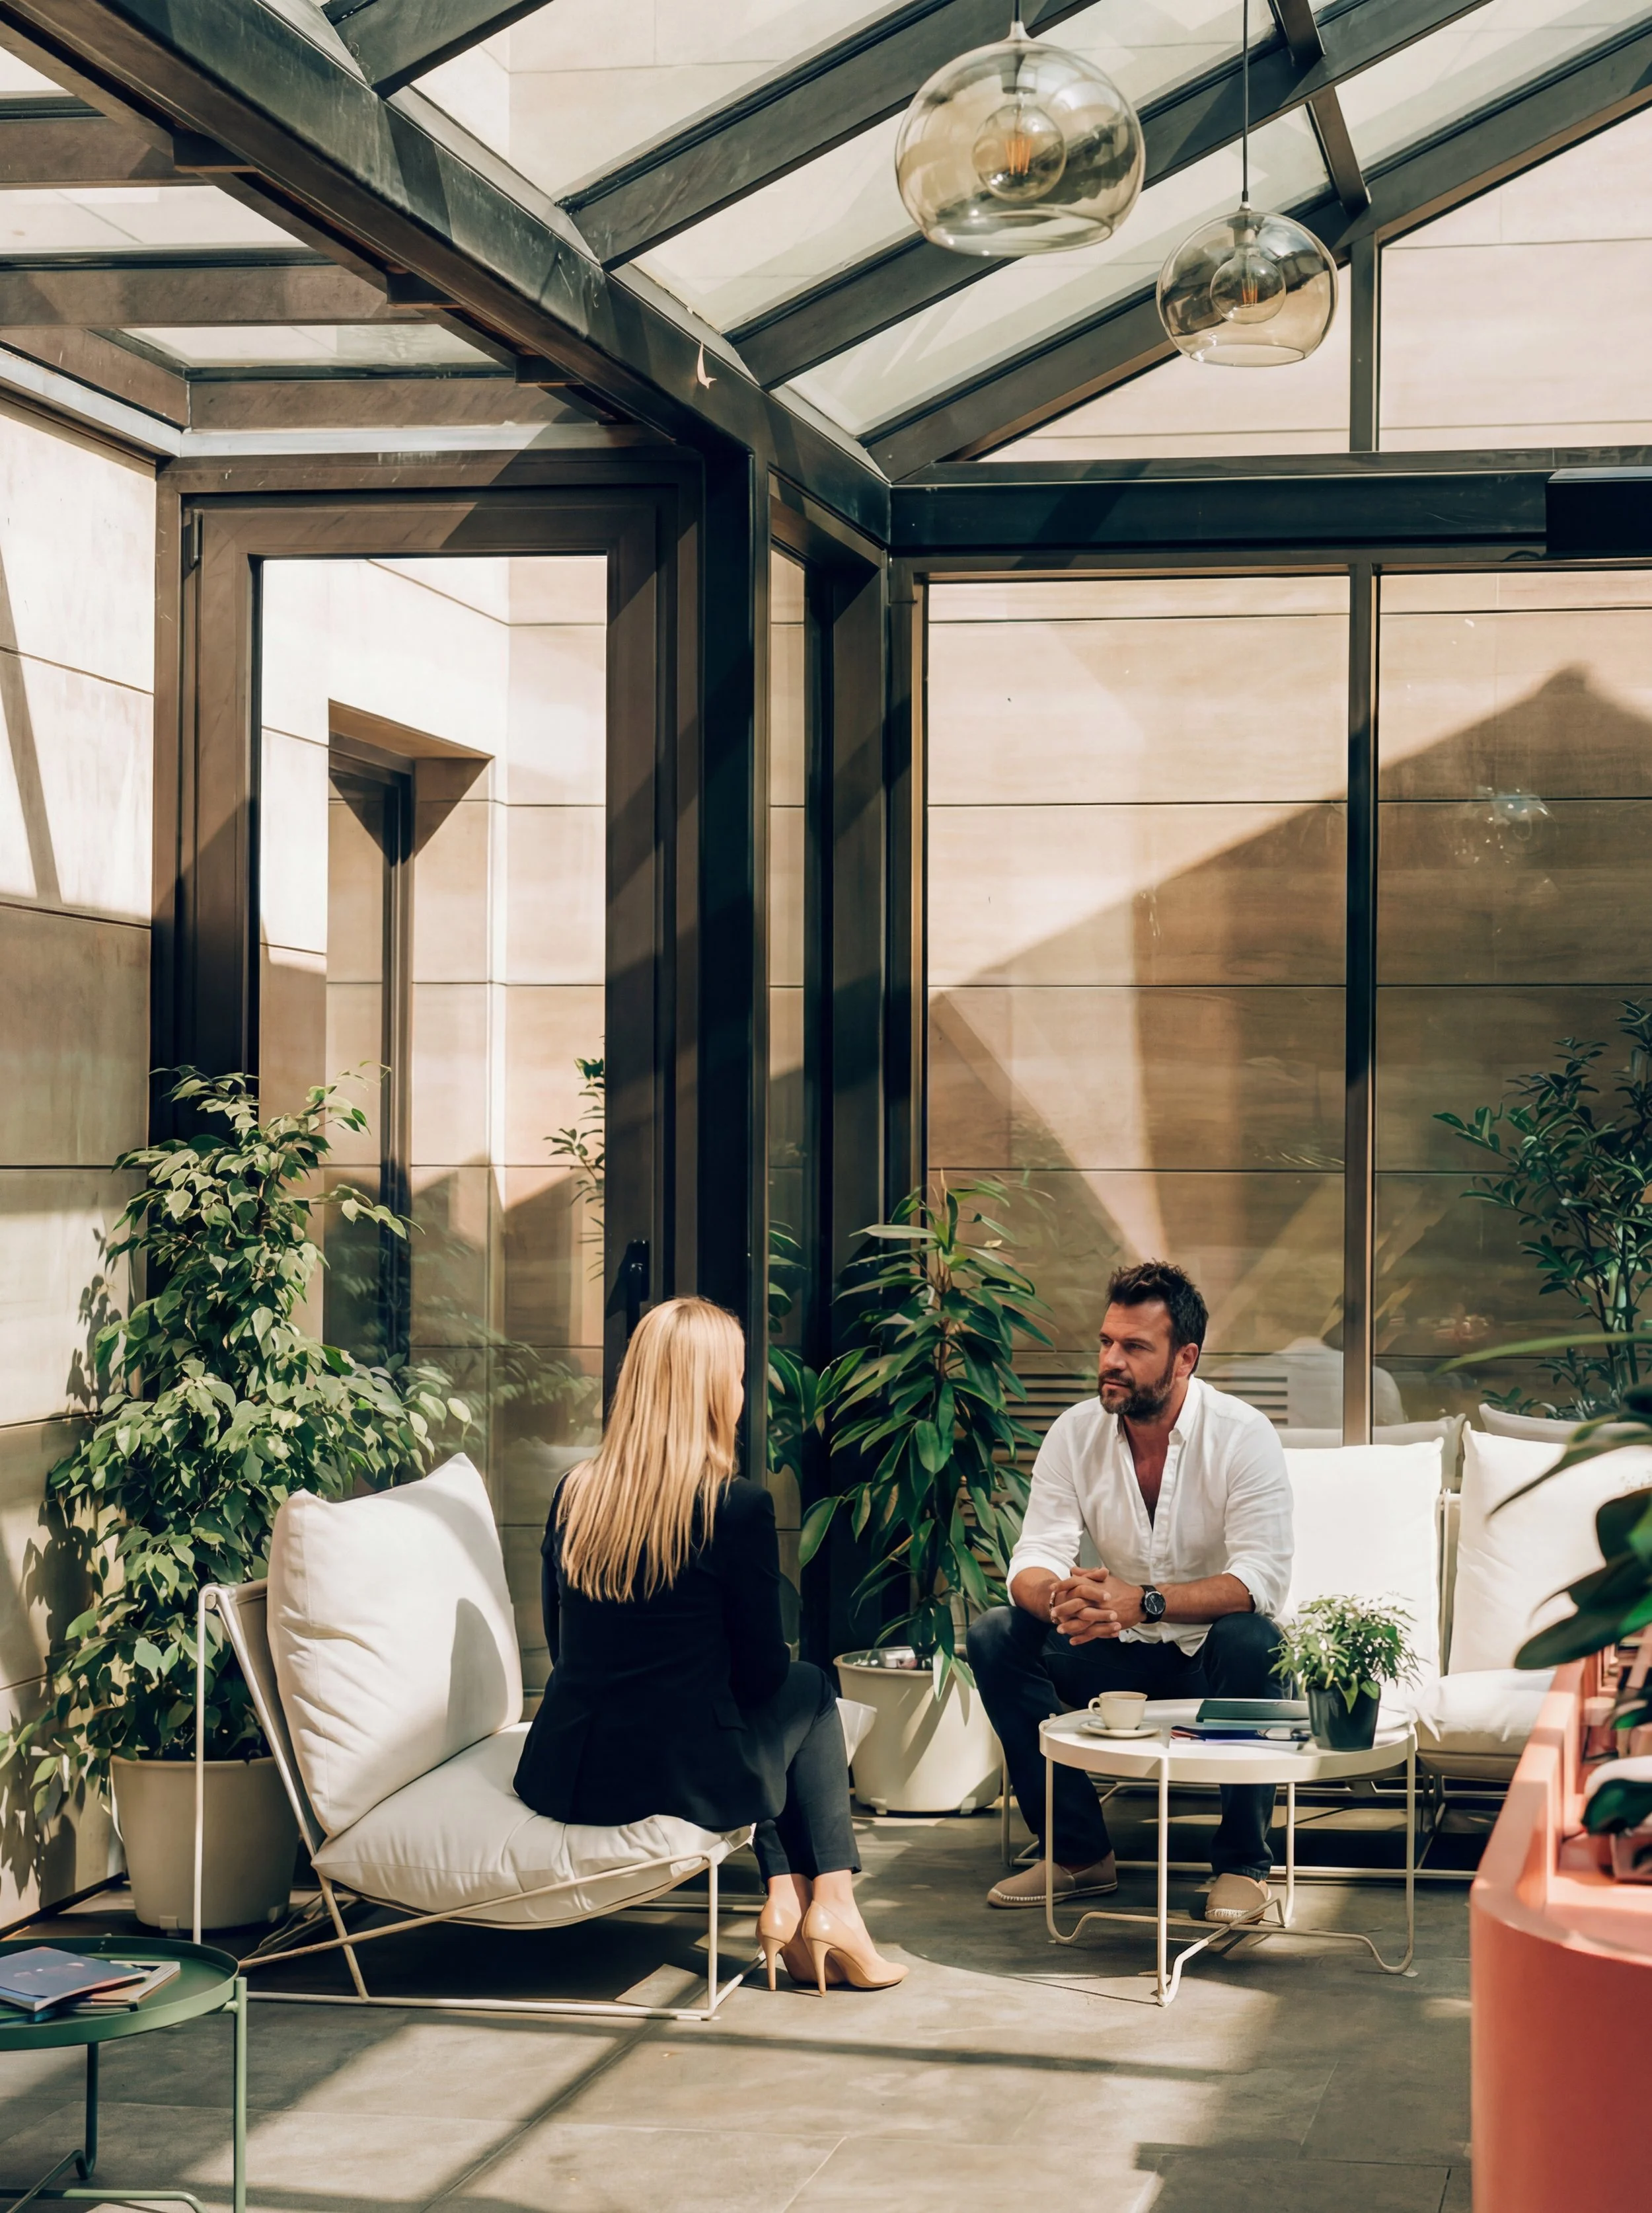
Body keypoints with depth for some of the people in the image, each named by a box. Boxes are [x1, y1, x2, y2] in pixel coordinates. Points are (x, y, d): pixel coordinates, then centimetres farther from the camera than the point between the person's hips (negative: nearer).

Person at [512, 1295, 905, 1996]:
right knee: (809, 1689, 25)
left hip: (560, 1779, 5)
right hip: (681, 1780, -5)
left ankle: (784, 1900, 21)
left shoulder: (573, 1493, 2)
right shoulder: (737, 1506, -12)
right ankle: (830, 1907, 22)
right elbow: (761, 1669, -2)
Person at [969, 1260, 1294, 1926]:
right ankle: (1079, 1853, -8)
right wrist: (1060, 1596, -37)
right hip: (1120, 1653, 4)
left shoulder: (1241, 1435, -17)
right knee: (995, 1637, -18)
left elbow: (1263, 1578, -27)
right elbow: (1032, 1561, -11)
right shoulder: (1074, 1434, -5)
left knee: (1253, 1640, -37)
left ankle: (1243, 1863, -18)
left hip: (1211, 1654, -4)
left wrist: (1143, 1601, -40)